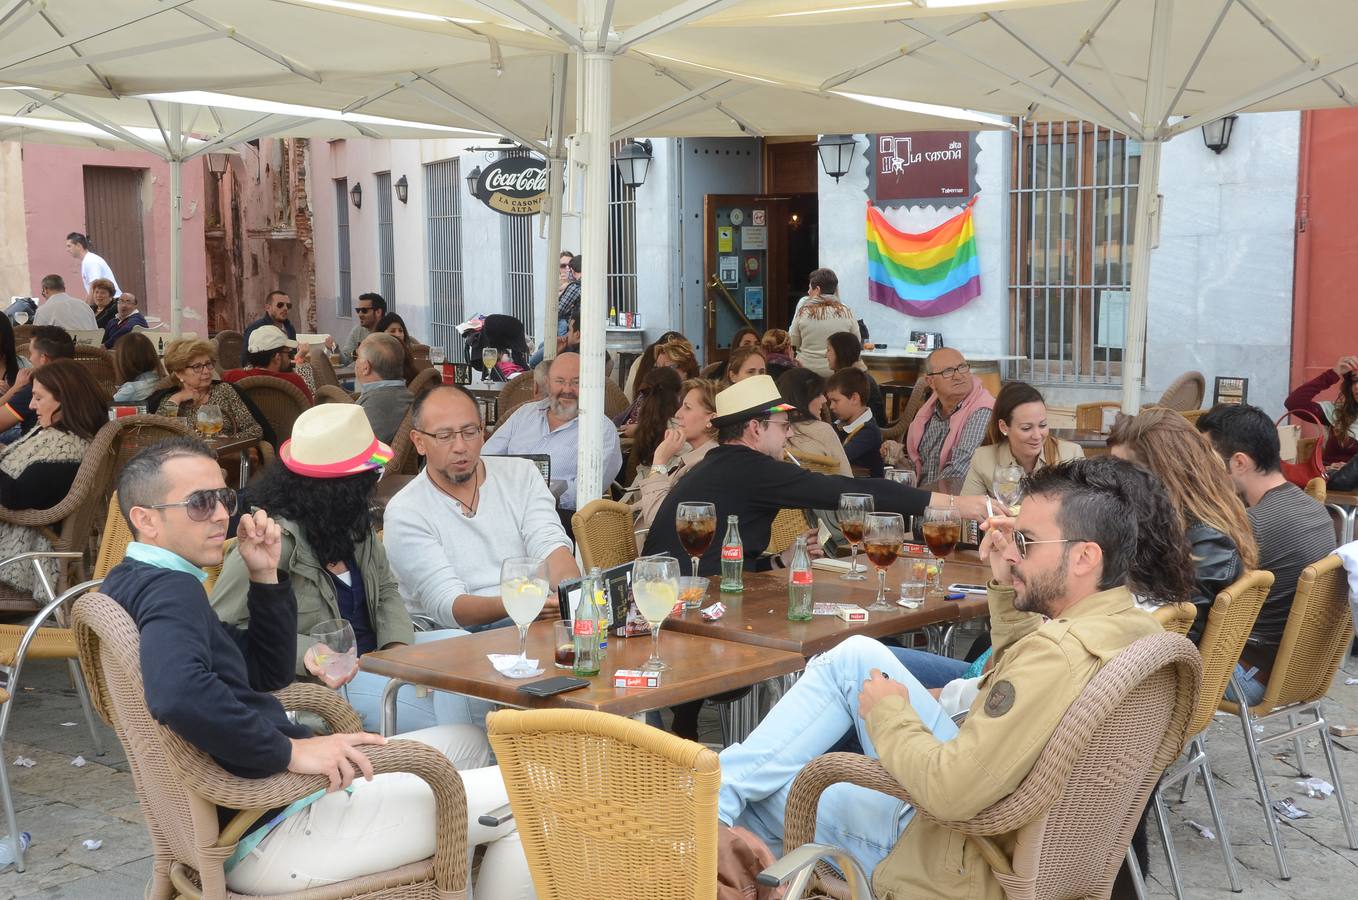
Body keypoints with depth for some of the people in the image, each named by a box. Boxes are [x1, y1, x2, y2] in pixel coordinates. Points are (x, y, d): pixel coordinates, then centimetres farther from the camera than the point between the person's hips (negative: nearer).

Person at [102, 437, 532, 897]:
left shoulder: (140, 584, 15)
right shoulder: (169, 589, -19)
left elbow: (269, 673, 20)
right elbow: (178, 693, -41)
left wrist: (265, 576, 6)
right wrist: (289, 751, -30)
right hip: (267, 833, -11)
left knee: (467, 743, 24)